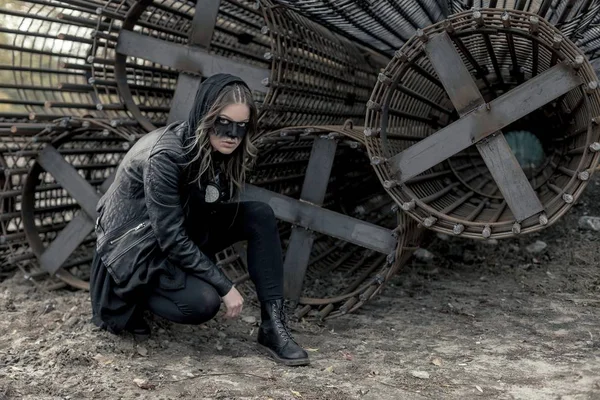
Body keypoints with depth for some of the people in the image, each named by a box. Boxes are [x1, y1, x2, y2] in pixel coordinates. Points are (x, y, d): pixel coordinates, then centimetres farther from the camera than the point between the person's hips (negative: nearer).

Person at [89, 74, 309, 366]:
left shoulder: (222, 153, -7)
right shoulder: (165, 156, -28)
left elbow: (210, 217, 1)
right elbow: (171, 239, -28)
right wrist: (225, 287, -25)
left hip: (185, 234, 7)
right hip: (137, 247, -7)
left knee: (260, 216, -12)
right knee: (203, 303, -30)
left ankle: (272, 324, -12)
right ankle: (131, 296, -1)